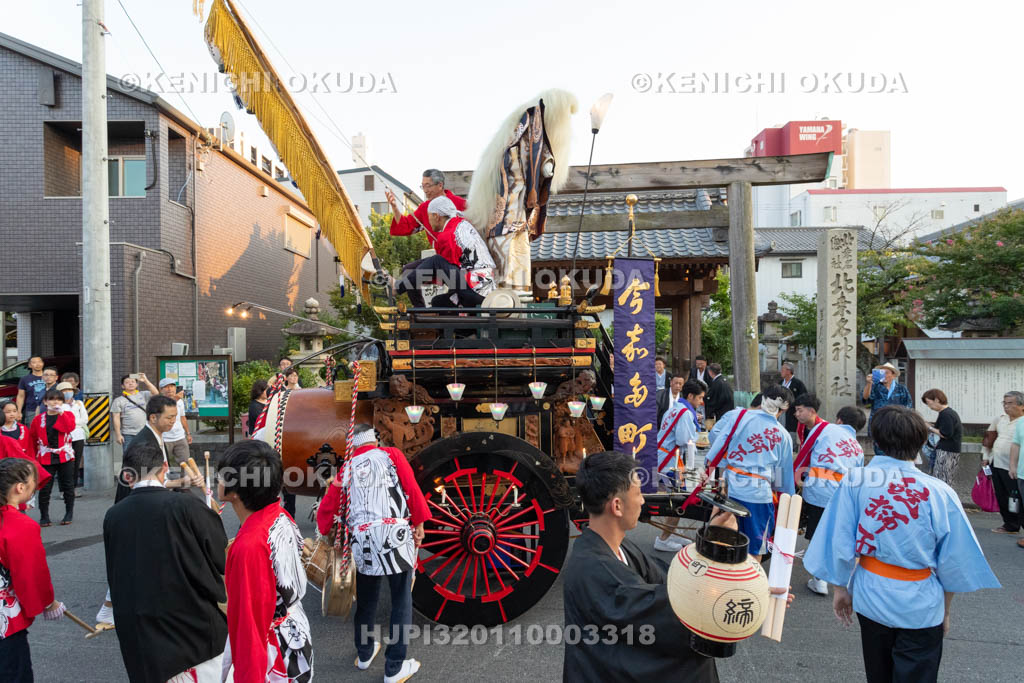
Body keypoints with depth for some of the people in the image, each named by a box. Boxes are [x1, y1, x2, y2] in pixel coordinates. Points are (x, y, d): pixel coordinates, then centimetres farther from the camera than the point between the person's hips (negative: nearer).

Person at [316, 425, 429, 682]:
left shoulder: (347, 469, 14)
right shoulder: (391, 455, 5)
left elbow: (325, 510, 16)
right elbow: (412, 489, -4)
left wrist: (326, 533, 33)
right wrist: (419, 523, 2)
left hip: (363, 541, 4)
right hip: (396, 535, -4)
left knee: (366, 600, 22)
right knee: (401, 601, 7)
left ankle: (364, 654, 39)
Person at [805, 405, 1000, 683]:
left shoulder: (854, 481, -15)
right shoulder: (940, 493, -17)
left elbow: (839, 543, -10)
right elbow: (952, 563, -8)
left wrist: (840, 588, 7)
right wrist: (945, 610, 9)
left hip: (871, 597, 2)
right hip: (921, 606, -2)